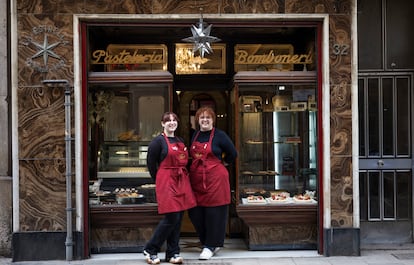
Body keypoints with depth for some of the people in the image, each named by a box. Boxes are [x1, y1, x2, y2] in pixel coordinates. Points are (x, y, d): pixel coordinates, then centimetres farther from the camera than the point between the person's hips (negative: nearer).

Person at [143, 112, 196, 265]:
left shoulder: (180, 141, 16)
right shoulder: (158, 141, -5)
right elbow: (151, 164, -4)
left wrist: (183, 178, 12)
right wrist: (160, 181, 4)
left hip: (182, 182, 7)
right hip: (166, 183, -7)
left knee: (178, 219, 7)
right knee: (171, 218, -11)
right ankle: (150, 250, 5)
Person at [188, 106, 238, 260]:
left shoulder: (219, 135, -3)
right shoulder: (194, 135, 12)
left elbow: (232, 154, 2)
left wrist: (221, 164, 6)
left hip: (215, 178, -5)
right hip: (196, 179, 5)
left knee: (213, 212, 0)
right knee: (195, 213, 6)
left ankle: (211, 246, 12)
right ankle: (206, 241, 25)